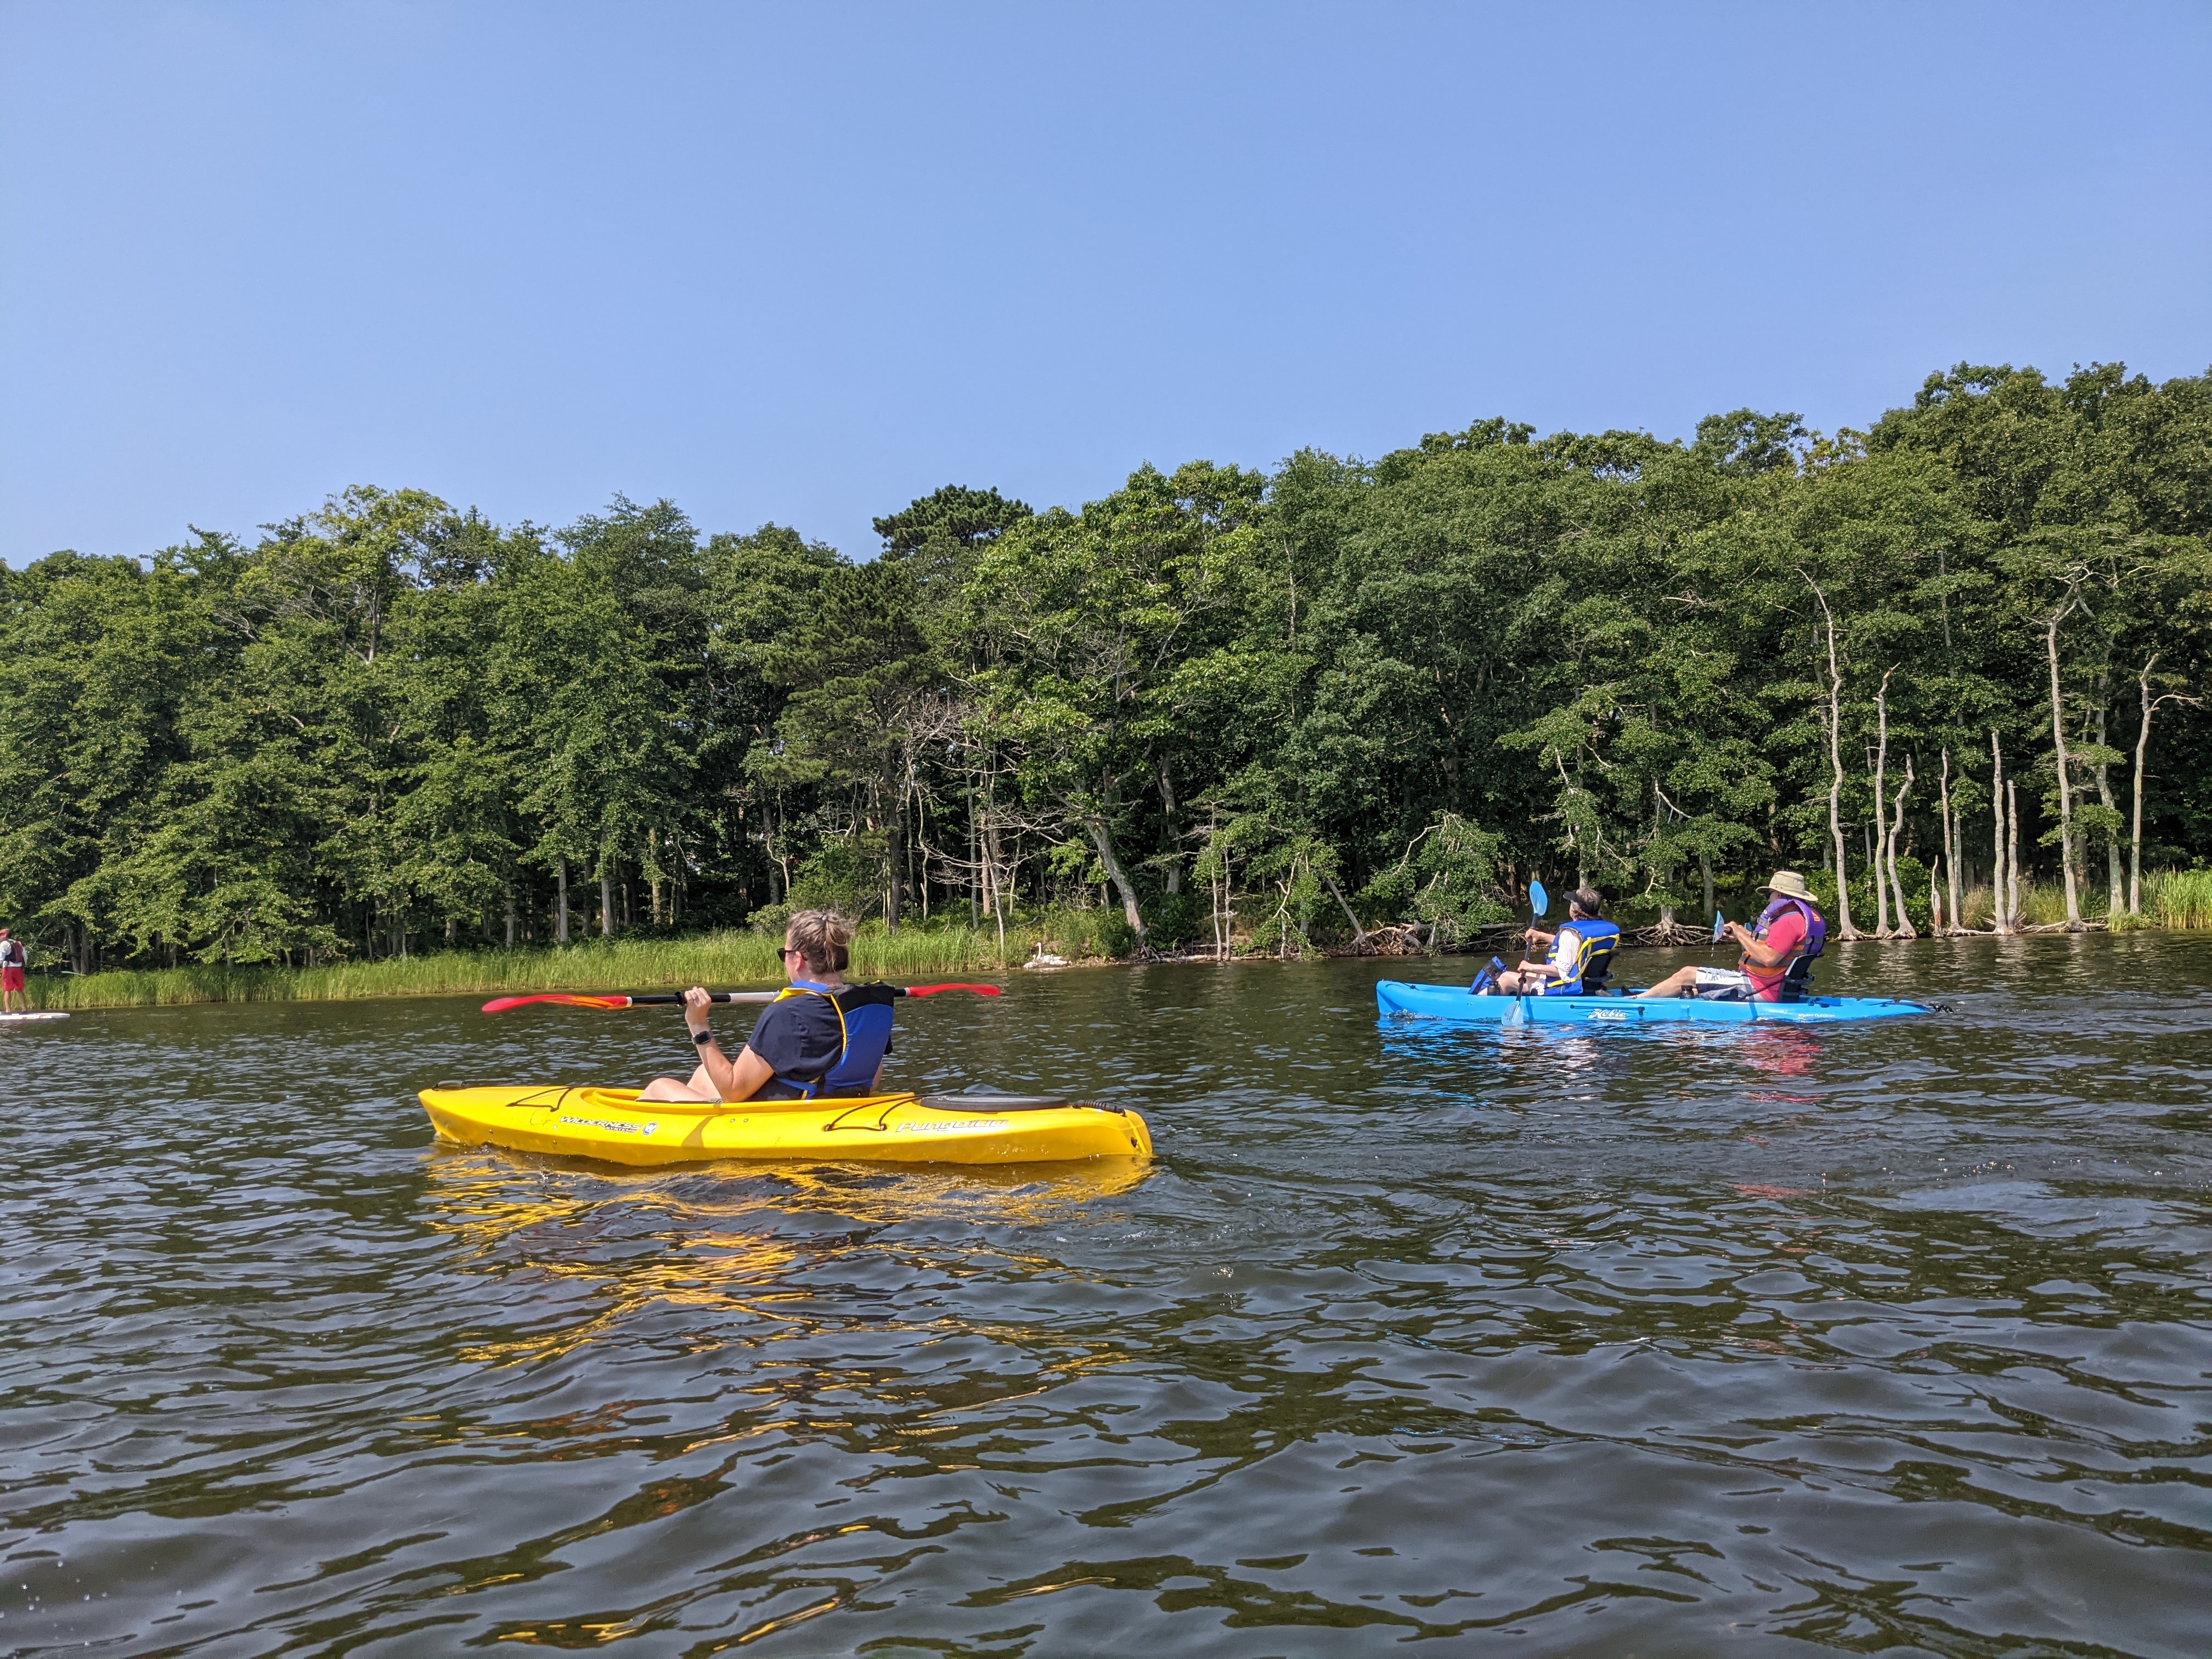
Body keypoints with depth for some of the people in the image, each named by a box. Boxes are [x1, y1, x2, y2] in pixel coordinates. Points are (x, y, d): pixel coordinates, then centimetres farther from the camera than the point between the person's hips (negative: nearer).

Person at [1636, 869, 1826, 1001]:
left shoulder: (1789, 921, -18)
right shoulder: (1808, 916, 15)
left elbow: (1768, 958, -29)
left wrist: (1741, 933, -16)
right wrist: (1745, 936, 10)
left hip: (1761, 991, -11)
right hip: (1777, 991, 11)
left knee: (1685, 976, -5)